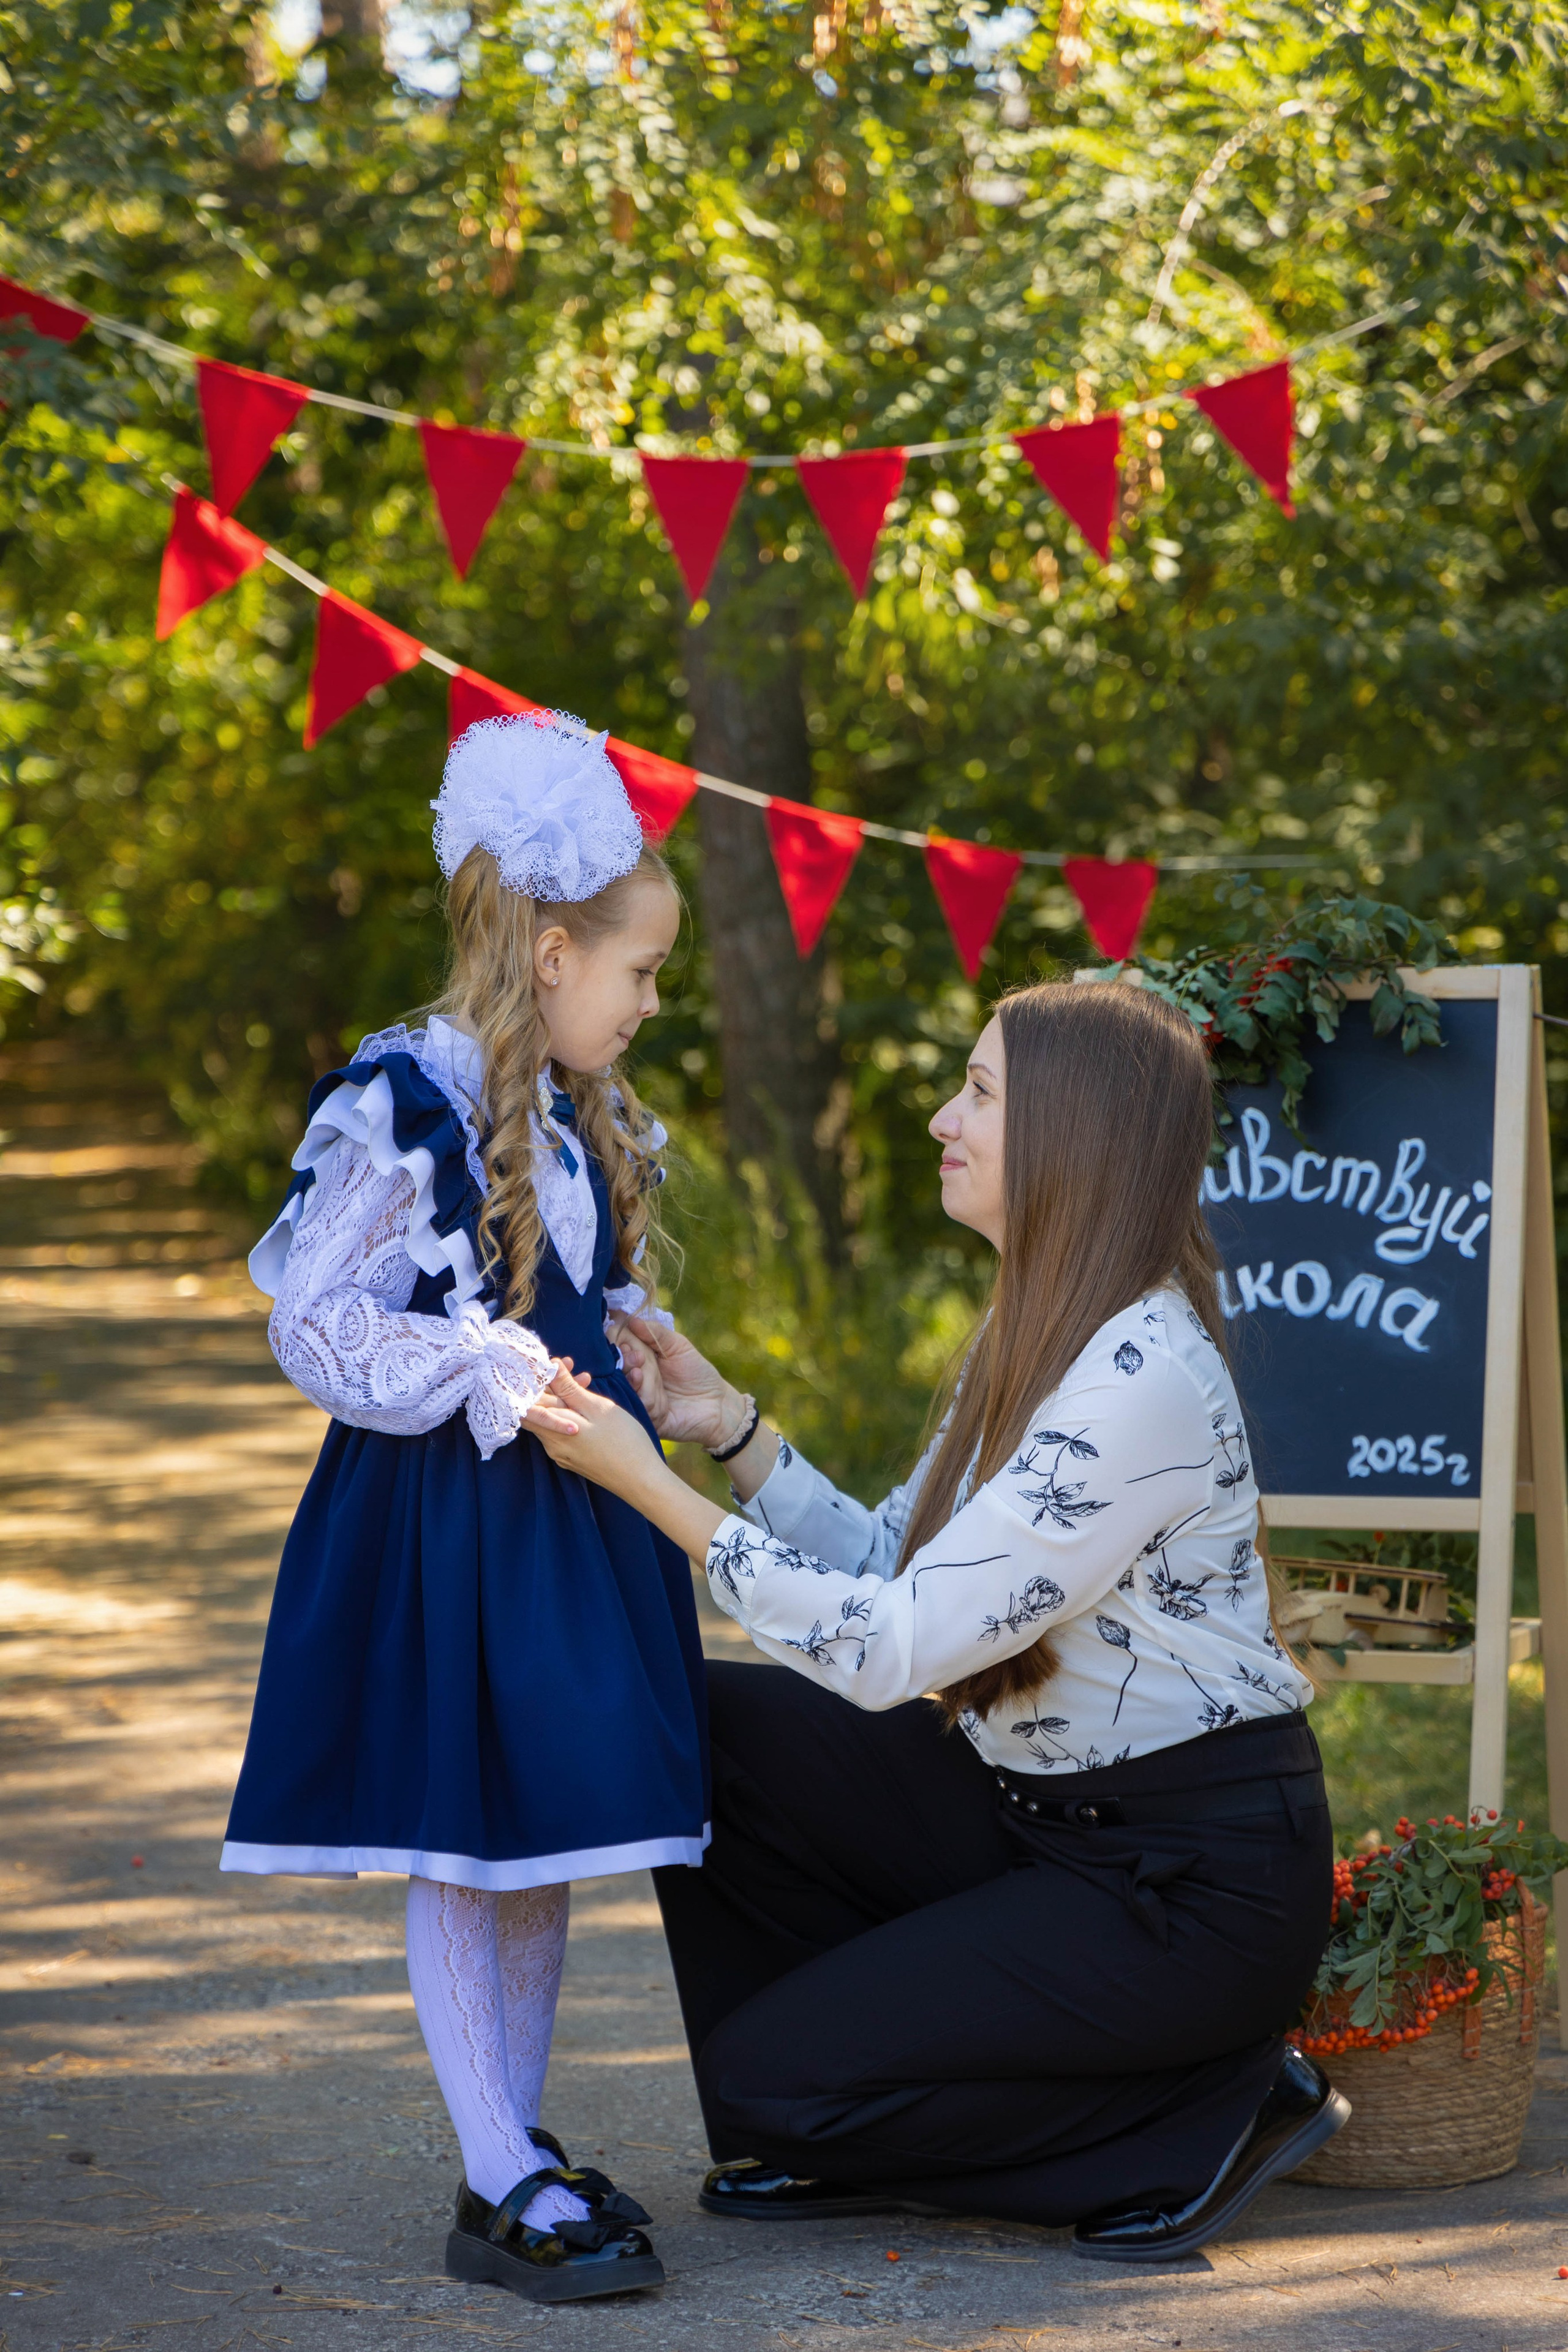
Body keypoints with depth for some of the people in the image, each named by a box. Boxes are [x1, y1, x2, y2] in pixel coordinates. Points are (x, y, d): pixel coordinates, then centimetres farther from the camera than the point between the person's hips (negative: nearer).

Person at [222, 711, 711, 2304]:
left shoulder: (585, 1121, 12)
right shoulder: (399, 1107, -14)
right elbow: (312, 1324, -15)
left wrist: (634, 1371, 8)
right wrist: (484, 1380, -20)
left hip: (569, 1514, 8)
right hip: (441, 1526, -8)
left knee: (548, 1846, 11)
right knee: (461, 1853, -2)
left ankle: (519, 2156, 21)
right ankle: (503, 2190, 4)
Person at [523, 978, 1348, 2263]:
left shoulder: (1143, 1380, -24)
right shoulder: (1036, 1333, 8)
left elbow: (896, 1646, -25)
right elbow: (896, 1568, 9)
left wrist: (655, 1490, -23)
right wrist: (732, 1427, 0)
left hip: (1195, 1880, -9)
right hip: (1039, 1809, 10)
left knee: (770, 2072, -11)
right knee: (705, 1723, 3)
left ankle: (1205, 2122, -1)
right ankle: (830, 2131, 14)